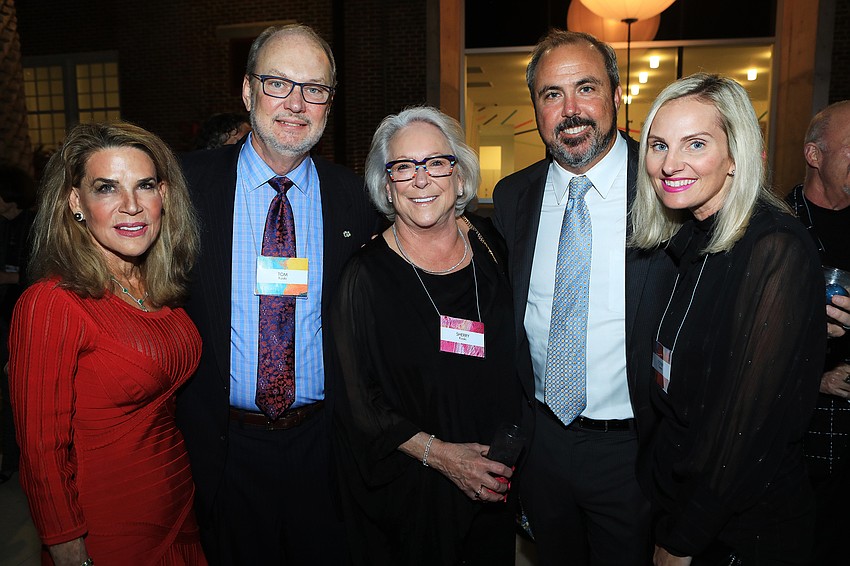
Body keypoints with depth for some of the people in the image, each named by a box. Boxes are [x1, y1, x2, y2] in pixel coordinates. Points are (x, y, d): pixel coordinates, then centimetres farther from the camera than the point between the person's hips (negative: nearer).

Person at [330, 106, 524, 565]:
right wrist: (439, 453, -18)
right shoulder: (366, 276, -16)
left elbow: (513, 358, 8)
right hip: (408, 489, -4)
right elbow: (358, 401, -12)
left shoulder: (490, 244, -4)